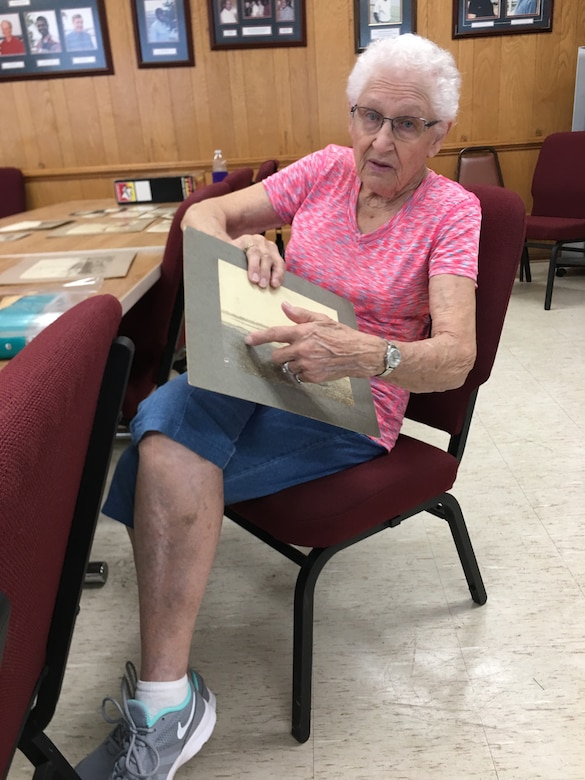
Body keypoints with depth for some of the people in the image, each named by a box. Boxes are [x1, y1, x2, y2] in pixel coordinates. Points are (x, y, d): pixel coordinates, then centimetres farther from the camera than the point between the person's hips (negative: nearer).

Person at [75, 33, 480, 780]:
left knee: (169, 447, -28)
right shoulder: (326, 169, 8)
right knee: (176, 405, -31)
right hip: (266, 372, 4)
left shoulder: (453, 211, -2)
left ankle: (163, 702, -12)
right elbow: (201, 215, 9)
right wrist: (242, 242, -14)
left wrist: (361, 354, -36)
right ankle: (166, 701, -21)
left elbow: (455, 356, -16)